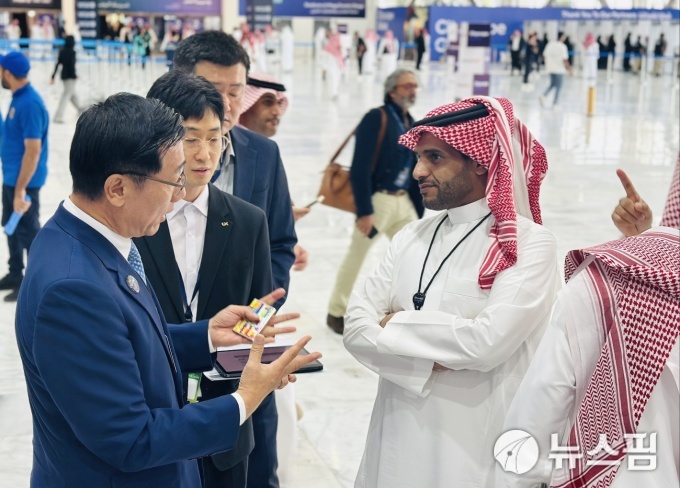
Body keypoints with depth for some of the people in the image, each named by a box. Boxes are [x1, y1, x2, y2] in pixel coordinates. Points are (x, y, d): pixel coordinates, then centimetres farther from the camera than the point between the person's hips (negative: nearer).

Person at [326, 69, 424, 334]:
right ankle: (337, 312, 20)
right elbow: (360, 169, -18)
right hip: (377, 199, -7)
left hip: (403, 201, 7)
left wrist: (419, 211, 15)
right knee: (356, 256, 4)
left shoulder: (411, 124, 12)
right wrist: (364, 210, -22)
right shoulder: (376, 119, -12)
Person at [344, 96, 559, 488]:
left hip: (473, 447, -5)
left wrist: (397, 324, -11)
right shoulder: (413, 236, 5)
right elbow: (356, 326, -2)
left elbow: (488, 341, -24)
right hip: (395, 439, 5)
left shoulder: (530, 244, -12)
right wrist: (427, 363, -17)